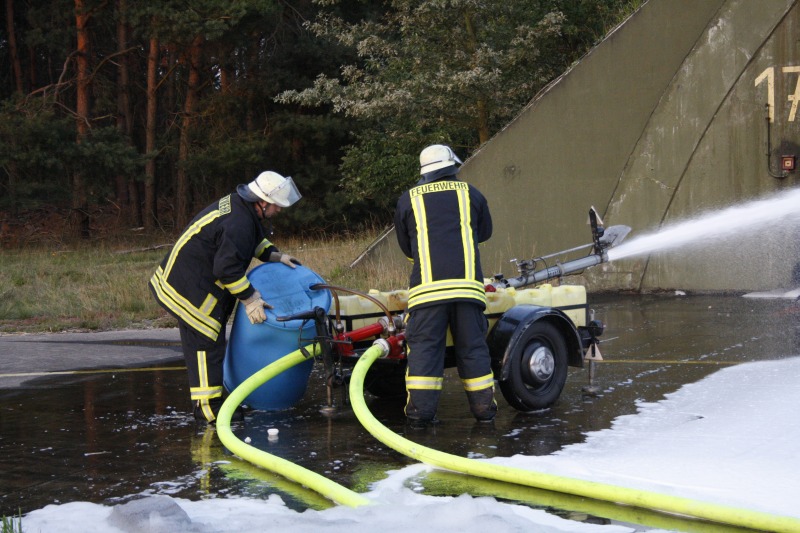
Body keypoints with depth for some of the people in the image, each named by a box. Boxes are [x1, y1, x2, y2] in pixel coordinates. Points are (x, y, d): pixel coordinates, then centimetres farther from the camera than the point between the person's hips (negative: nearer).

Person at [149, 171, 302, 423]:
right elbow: (228, 267, -29)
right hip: (188, 287, -11)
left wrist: (275, 255, 13)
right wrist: (249, 298, -24)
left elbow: (255, 239, 26)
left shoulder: (238, 204, 8)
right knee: (205, 339, -8)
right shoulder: (238, 223, -26)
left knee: (210, 339, 16)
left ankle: (208, 398, 25)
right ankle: (207, 404, -4)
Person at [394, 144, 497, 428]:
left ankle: (420, 410, -5)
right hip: (467, 284, 1)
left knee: (424, 348, 0)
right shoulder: (470, 193, 14)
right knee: (472, 348, 8)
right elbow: (485, 232, 29)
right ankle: (483, 407, 11)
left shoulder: (408, 199, 12)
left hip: (426, 287, -1)